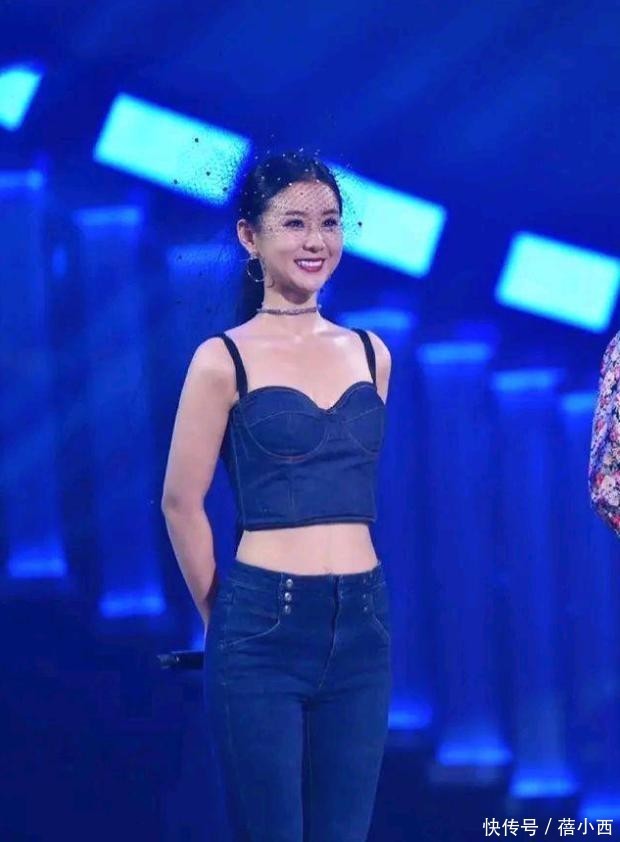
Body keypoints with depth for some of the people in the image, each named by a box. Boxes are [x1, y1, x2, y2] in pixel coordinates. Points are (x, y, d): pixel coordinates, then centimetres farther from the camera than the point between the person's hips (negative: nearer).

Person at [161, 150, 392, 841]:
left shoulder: (370, 354, 10)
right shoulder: (225, 360, -4)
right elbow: (182, 504, -1)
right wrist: (224, 616, 5)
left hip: (362, 624, 5)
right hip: (264, 629, -5)